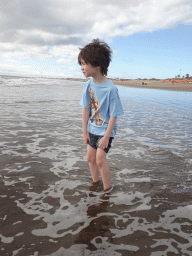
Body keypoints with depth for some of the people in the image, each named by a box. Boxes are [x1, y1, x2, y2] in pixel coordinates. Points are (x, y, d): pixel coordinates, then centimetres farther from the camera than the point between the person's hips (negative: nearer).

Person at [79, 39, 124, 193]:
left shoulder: (110, 88, -23)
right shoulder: (88, 85, -5)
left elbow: (114, 115, -19)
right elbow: (86, 109, -2)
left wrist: (106, 137, -17)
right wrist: (85, 131, 0)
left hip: (105, 130, -6)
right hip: (92, 129, 6)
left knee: (100, 160, -6)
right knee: (90, 158, 14)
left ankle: (107, 188, 17)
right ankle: (95, 183, 36)